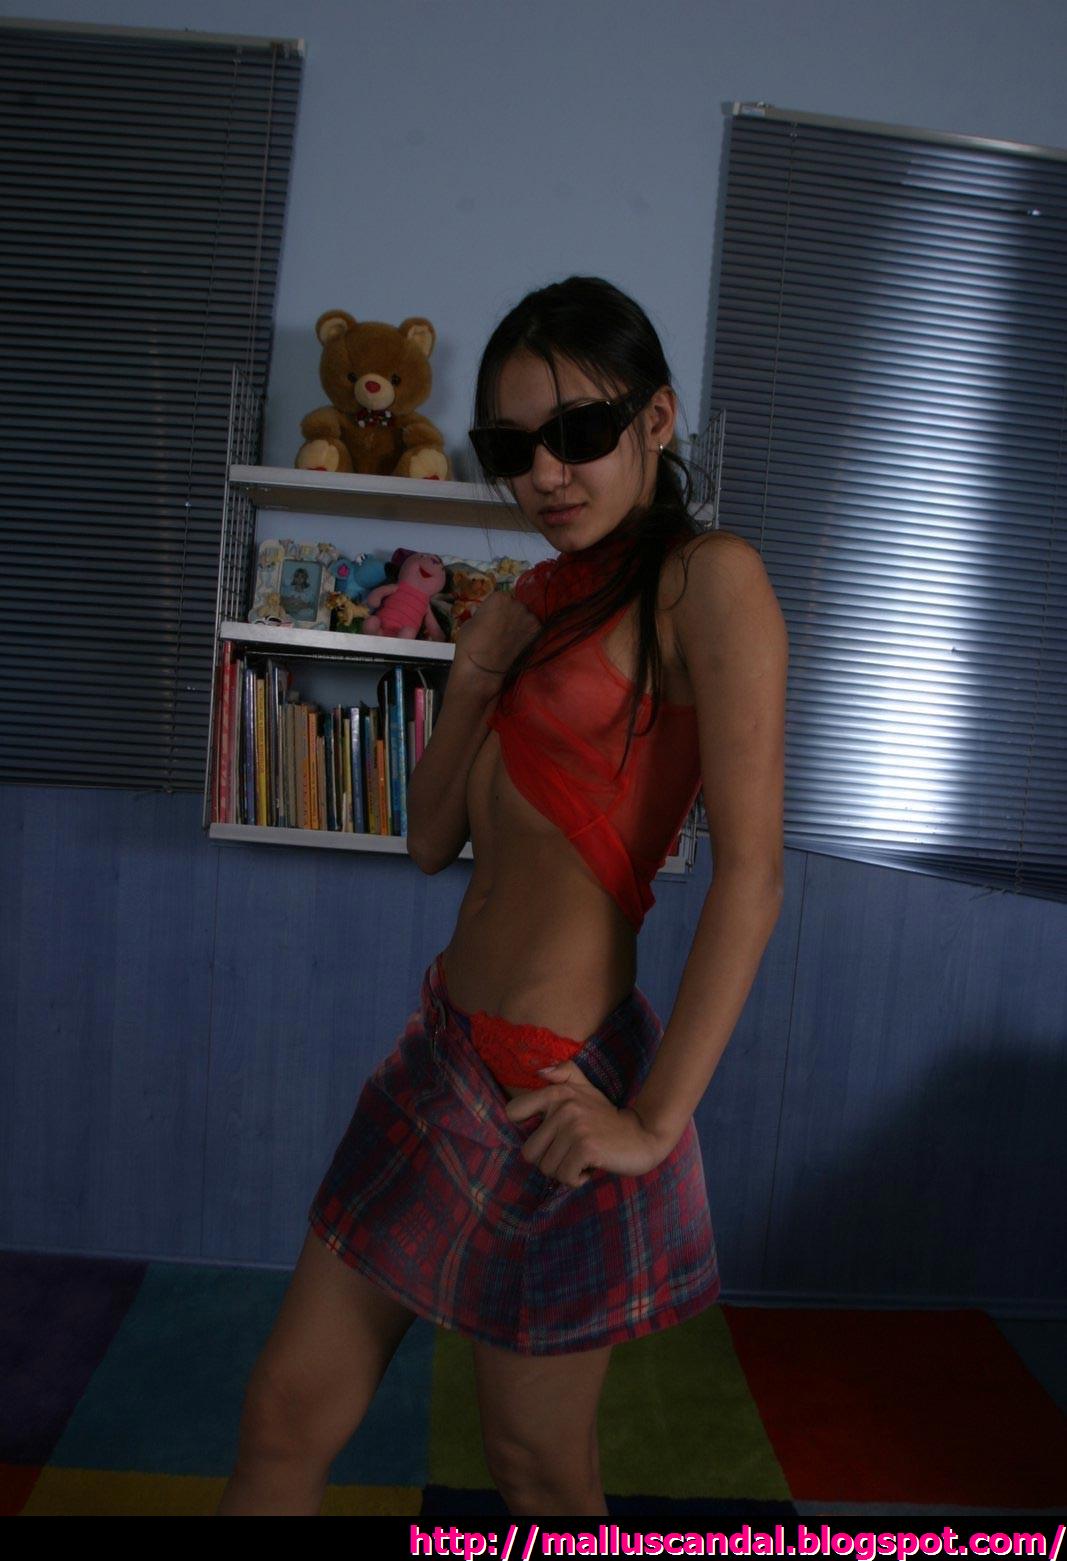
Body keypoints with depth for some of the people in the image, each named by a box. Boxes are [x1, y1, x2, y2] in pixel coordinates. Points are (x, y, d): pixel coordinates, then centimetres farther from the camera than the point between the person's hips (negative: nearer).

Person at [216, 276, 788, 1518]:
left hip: (553, 1090, -7)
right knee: (284, 1419, 16)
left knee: (537, 1469, 17)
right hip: (448, 1046, 7)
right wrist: (472, 682, -1)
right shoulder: (545, 596, 11)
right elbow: (433, 842, 11)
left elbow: (750, 872, -19)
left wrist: (654, 1121, -20)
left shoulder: (710, 579, -11)